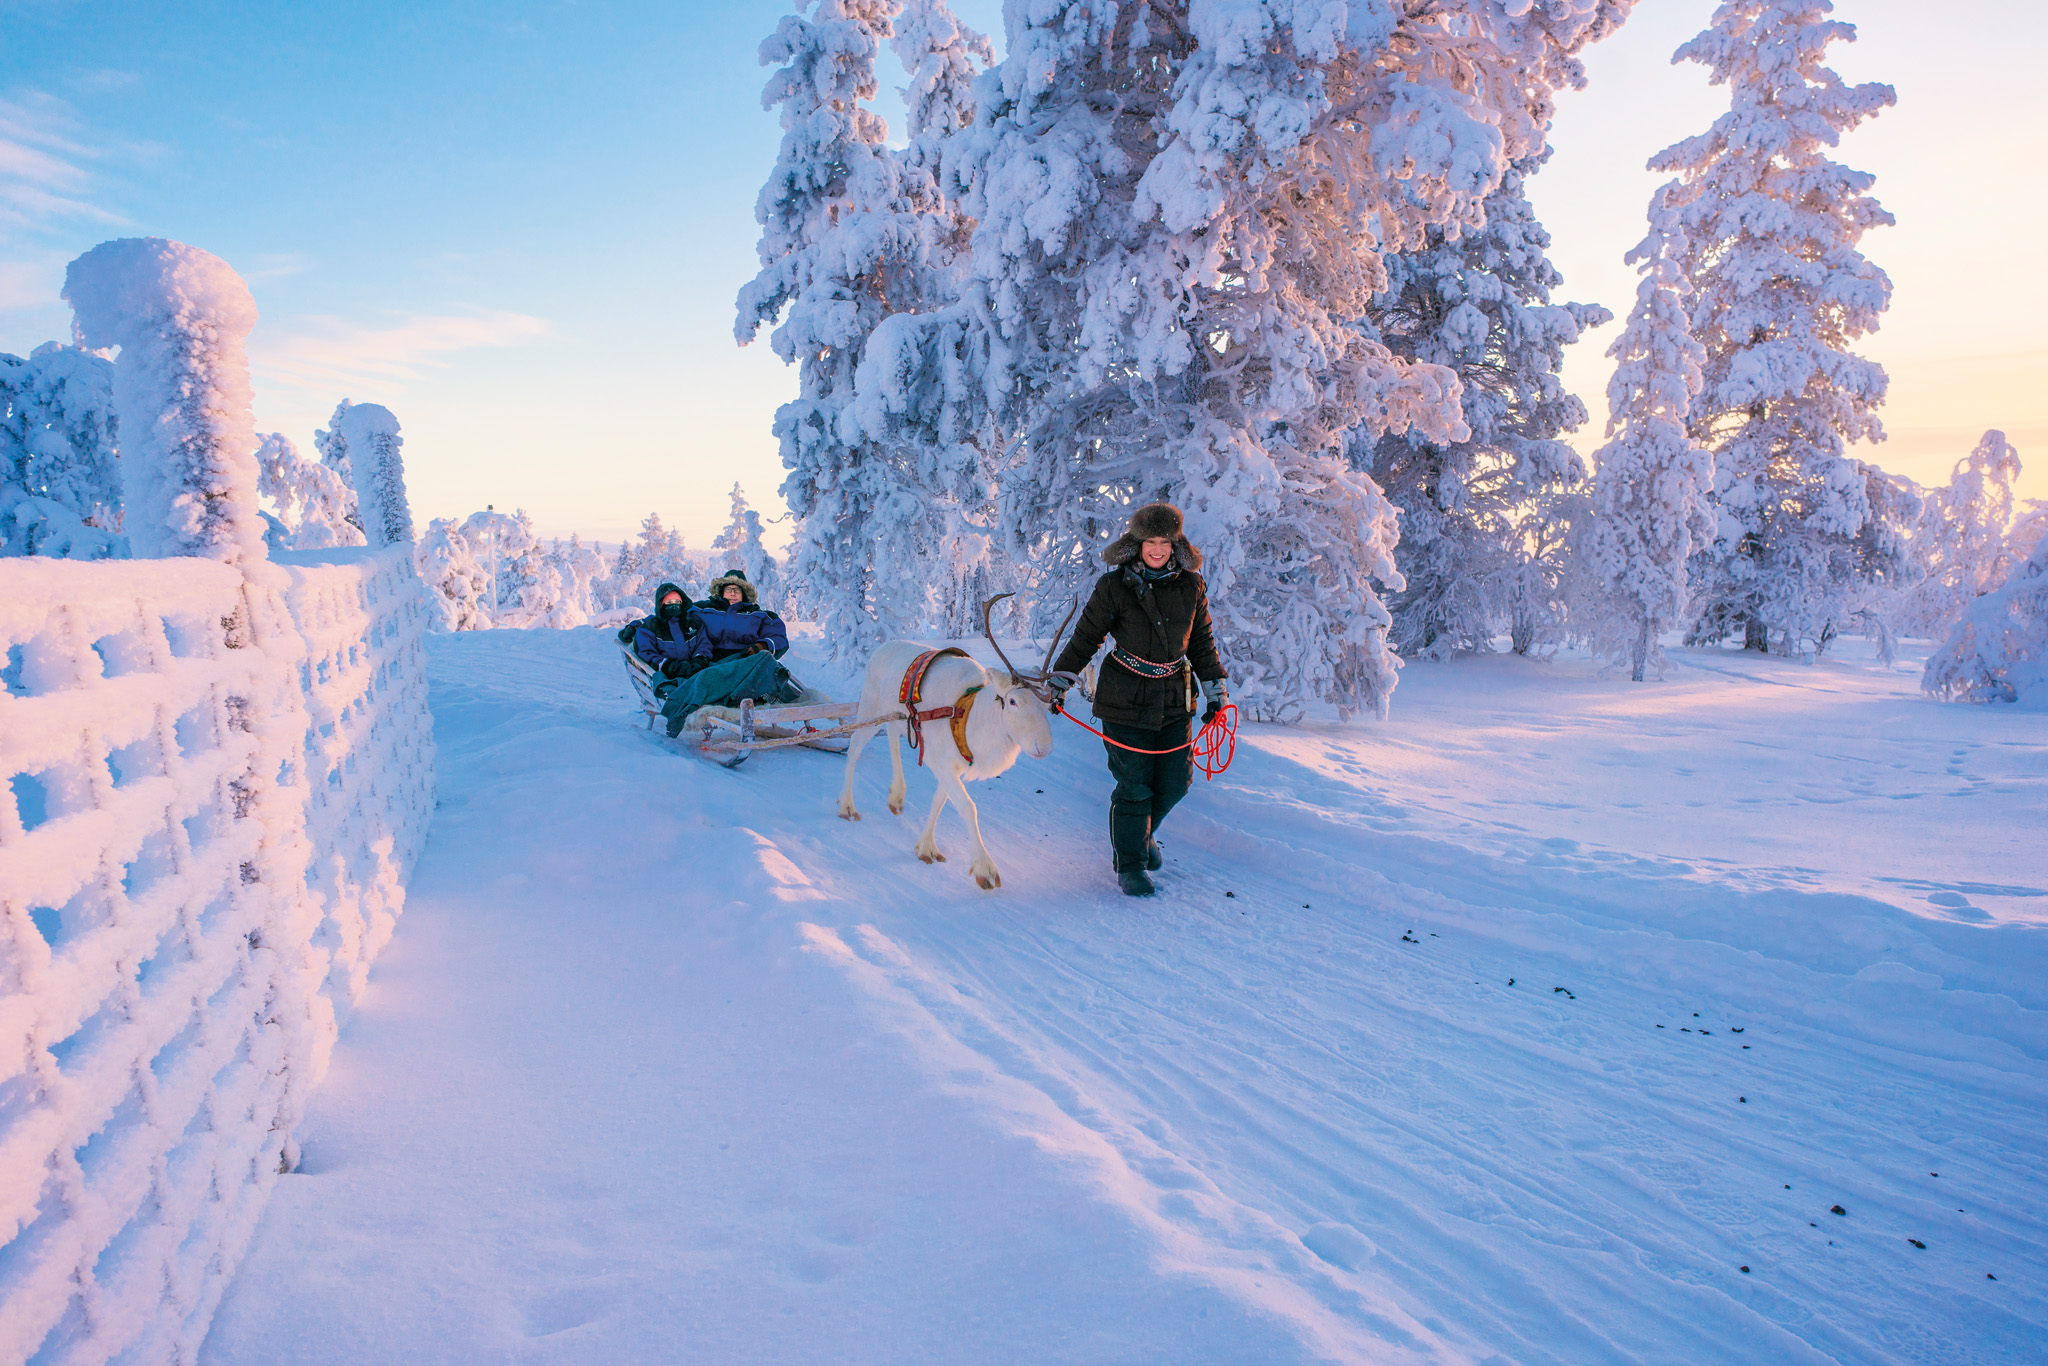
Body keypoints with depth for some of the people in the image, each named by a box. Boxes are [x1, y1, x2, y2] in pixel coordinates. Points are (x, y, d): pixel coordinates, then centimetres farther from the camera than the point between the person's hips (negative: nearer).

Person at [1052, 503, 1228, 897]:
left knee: (1175, 781, 8)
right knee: (1135, 786, -3)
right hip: (1126, 700, -4)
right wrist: (1060, 679, 0)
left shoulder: (1191, 587, 3)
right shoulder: (1114, 587, -7)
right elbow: (1085, 638, 1)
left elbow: (1201, 643, 14)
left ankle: (1143, 833, 37)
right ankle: (1130, 865, 14)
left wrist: (1216, 689, 14)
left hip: (1175, 698, 4)